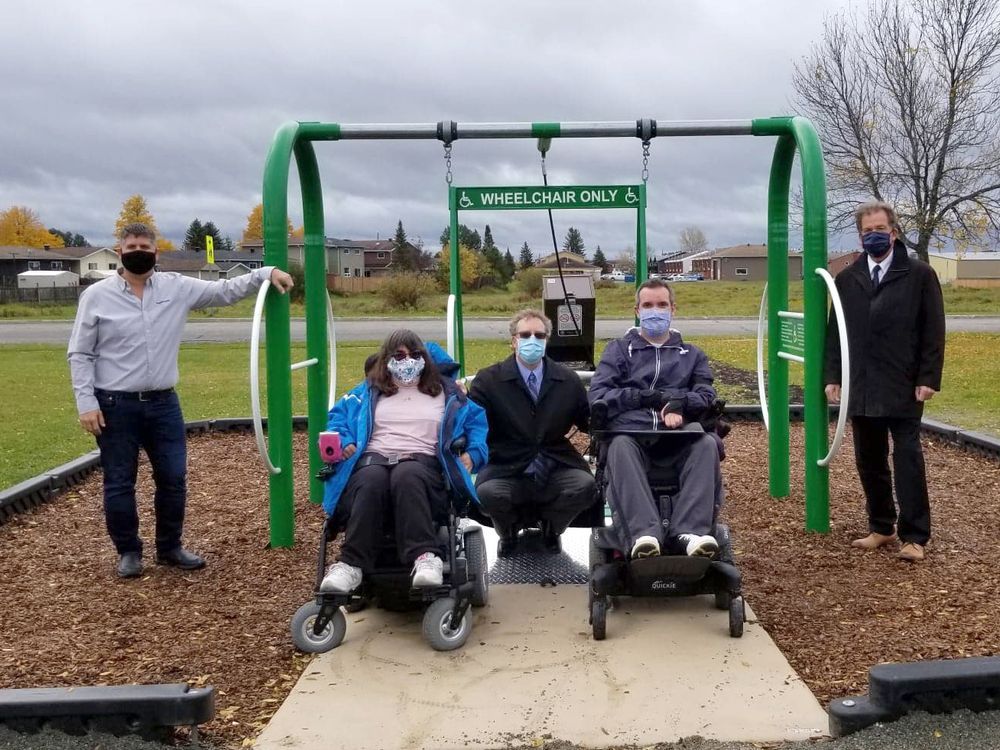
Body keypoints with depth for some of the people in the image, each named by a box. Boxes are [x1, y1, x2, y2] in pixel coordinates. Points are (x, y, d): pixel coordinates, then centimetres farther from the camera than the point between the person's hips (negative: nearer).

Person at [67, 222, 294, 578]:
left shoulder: (176, 287, 2)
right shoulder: (96, 296, -3)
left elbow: (225, 290, 6)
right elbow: (80, 354, -1)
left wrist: (266, 272, -6)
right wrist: (86, 403, -9)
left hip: (163, 402, 3)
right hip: (115, 405, -2)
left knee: (173, 478, 9)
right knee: (119, 483, 6)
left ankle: (169, 547, 26)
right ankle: (129, 551, 23)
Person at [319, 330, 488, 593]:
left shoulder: (445, 392, 25)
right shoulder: (368, 391, 27)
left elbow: (478, 421, 24)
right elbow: (337, 417, 23)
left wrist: (473, 453, 6)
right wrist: (343, 442, 3)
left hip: (423, 461, -1)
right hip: (373, 458, 1)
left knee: (407, 476, -41)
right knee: (371, 480, -39)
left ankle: (425, 558, -53)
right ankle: (352, 564, -47)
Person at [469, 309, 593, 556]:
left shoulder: (568, 380, 10)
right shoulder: (488, 380, 3)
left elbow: (590, 422, 14)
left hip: (557, 470, 2)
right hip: (508, 471, -2)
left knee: (586, 485, -29)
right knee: (487, 493, -34)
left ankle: (550, 528, 9)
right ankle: (508, 533, 8)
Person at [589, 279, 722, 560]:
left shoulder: (692, 355, 29)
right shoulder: (619, 350, 24)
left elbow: (706, 396, 11)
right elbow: (598, 398, 7)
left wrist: (680, 403, -11)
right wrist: (648, 397, -2)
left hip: (679, 439, 2)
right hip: (632, 433, -1)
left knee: (707, 443, -33)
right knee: (620, 447, -37)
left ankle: (689, 532, -45)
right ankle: (644, 534, -52)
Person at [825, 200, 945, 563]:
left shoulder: (920, 274, 0)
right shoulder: (847, 279, 10)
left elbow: (933, 331, -2)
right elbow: (835, 331, 11)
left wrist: (929, 378, -9)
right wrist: (833, 376, 4)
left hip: (904, 388, -4)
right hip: (861, 387, 4)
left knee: (908, 460, -2)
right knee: (869, 462, 9)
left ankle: (914, 536, 5)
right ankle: (881, 528, 21)